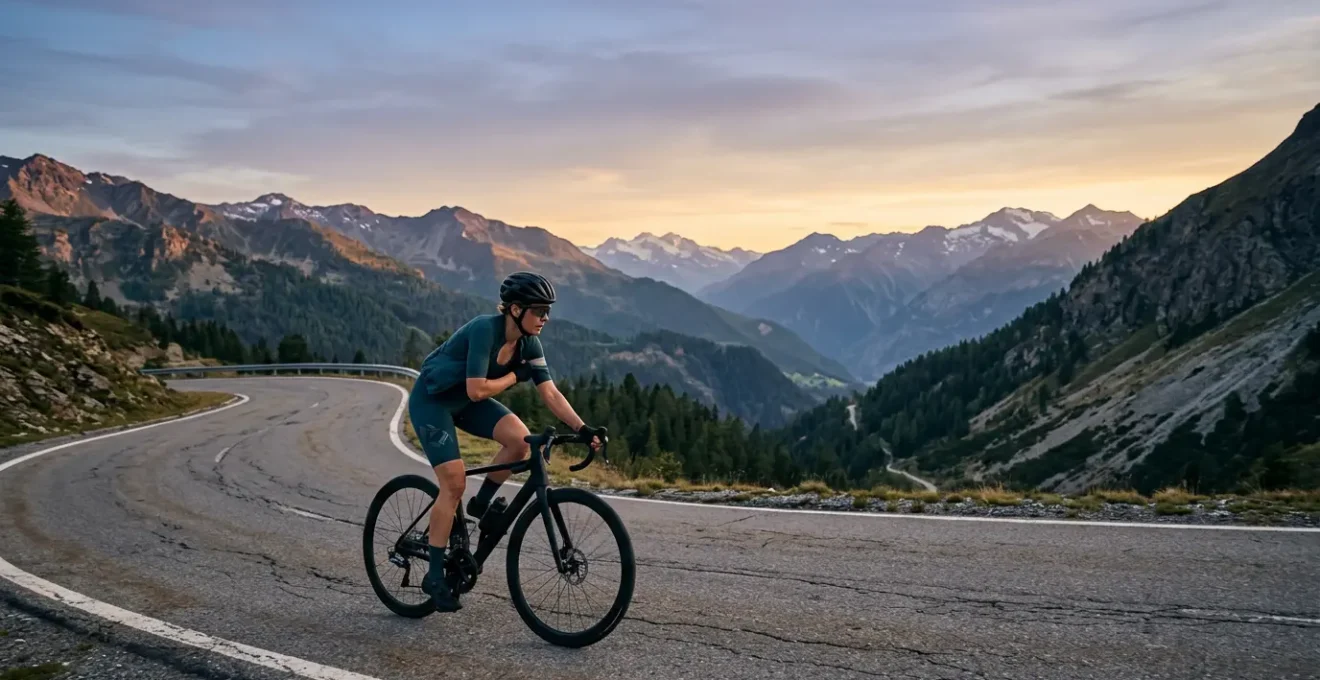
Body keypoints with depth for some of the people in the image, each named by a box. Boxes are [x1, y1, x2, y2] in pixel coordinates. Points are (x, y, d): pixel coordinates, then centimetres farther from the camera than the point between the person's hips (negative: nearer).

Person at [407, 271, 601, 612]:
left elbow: (551, 394, -11)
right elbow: (477, 390, -33)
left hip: (465, 401, 7)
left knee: (520, 439, -19)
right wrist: (515, 376, -19)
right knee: (454, 482, -14)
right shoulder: (485, 329, -29)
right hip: (431, 400, -6)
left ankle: (481, 504, 4)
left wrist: (582, 428, -21)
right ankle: (435, 575, -2)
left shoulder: (529, 343, -8)